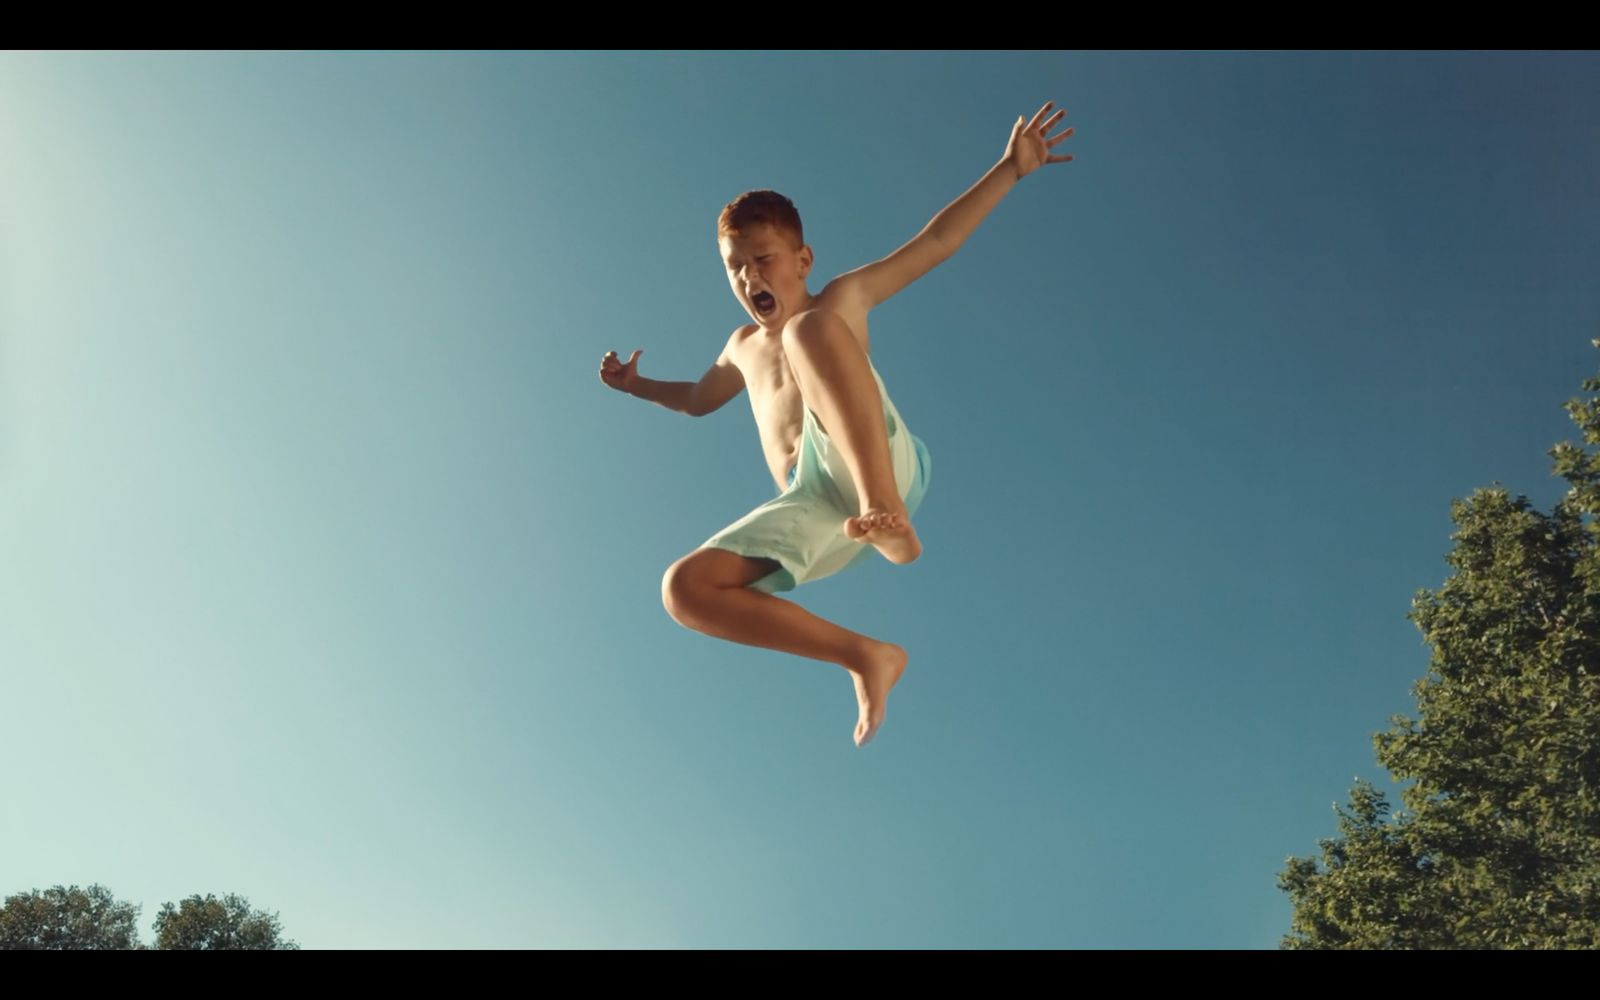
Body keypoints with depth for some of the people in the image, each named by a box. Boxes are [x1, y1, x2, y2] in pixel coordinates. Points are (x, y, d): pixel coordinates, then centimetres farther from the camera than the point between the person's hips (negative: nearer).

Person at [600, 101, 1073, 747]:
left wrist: (1011, 168, 10)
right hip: (813, 510, 6)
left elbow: (936, 242, 14)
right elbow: (698, 399, 53)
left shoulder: (840, 300, 19)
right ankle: (866, 656, -12)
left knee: (810, 330, -29)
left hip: (871, 466, -5)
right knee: (684, 589, -15)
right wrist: (636, 386, 43)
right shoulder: (744, 348, 32)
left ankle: (888, 516, -45)